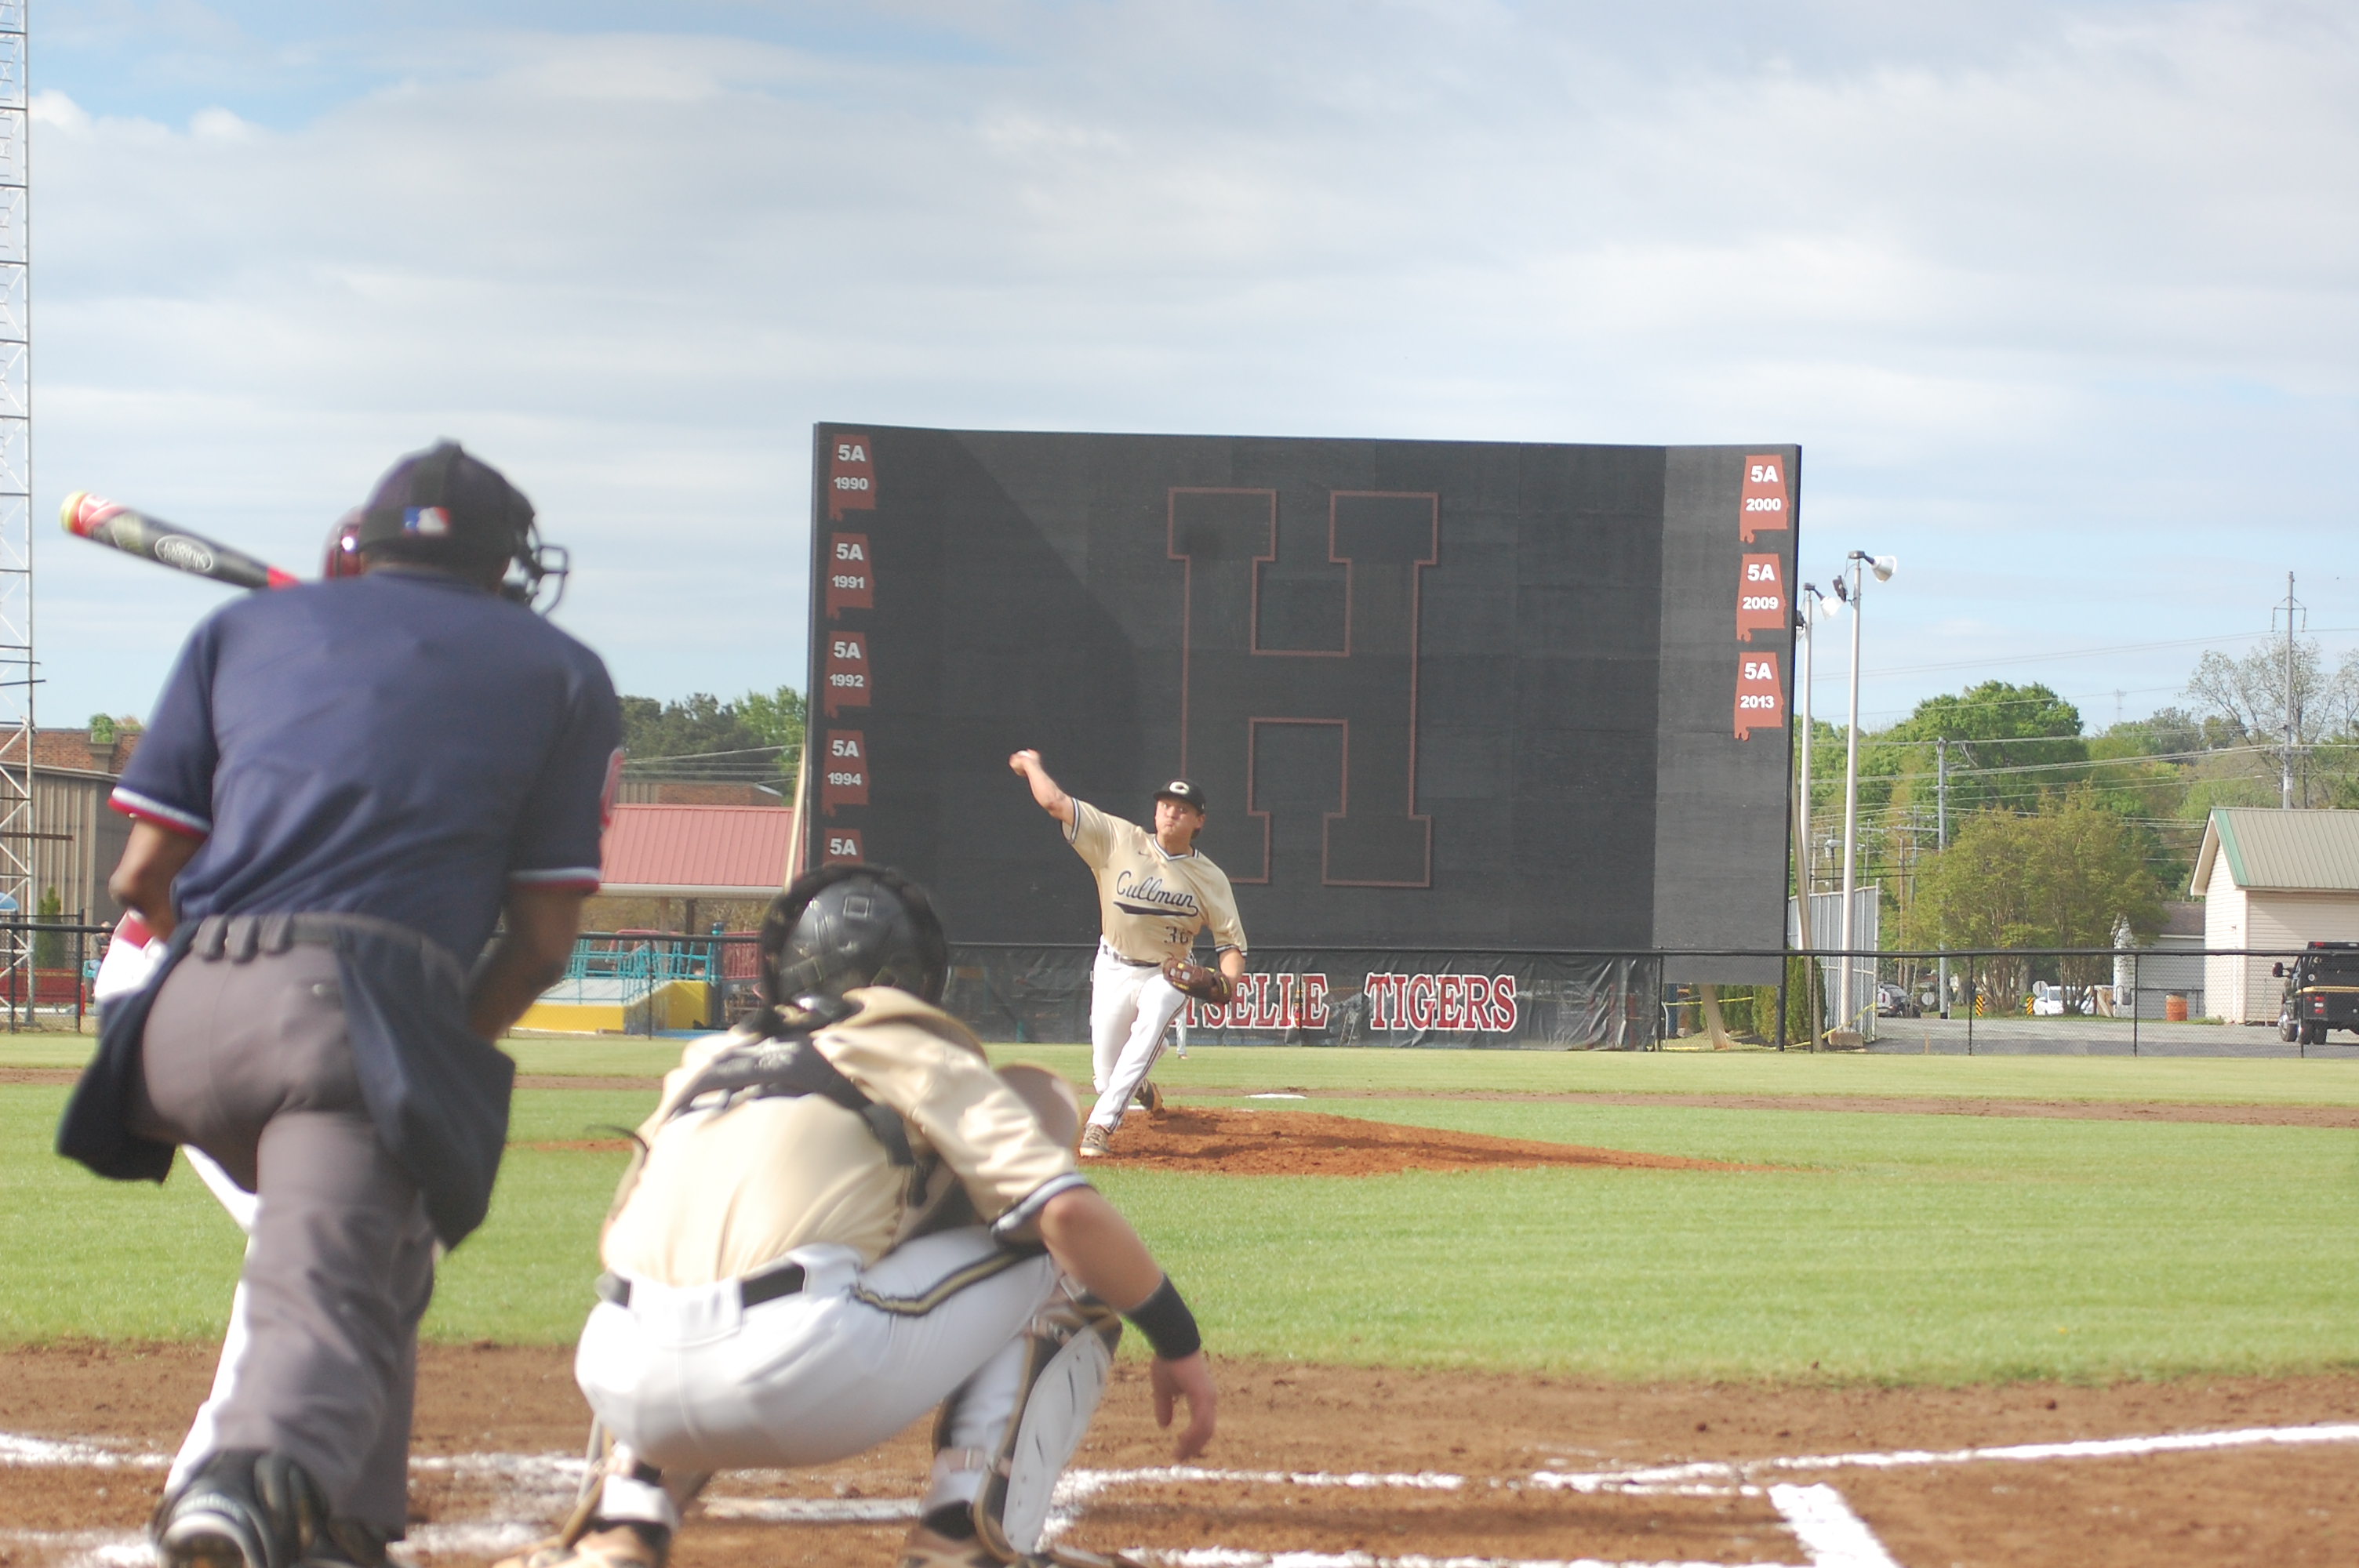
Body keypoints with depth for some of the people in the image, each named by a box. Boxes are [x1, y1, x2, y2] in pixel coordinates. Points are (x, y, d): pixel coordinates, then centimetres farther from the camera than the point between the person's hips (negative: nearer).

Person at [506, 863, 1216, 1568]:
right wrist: (1178, 1340, 12)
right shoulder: (917, 1055, 15)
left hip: (624, 1392, 6)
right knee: (1058, 1256, 14)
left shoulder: (705, 1064, 30)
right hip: (803, 1378, -6)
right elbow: (1069, 1211, 3)